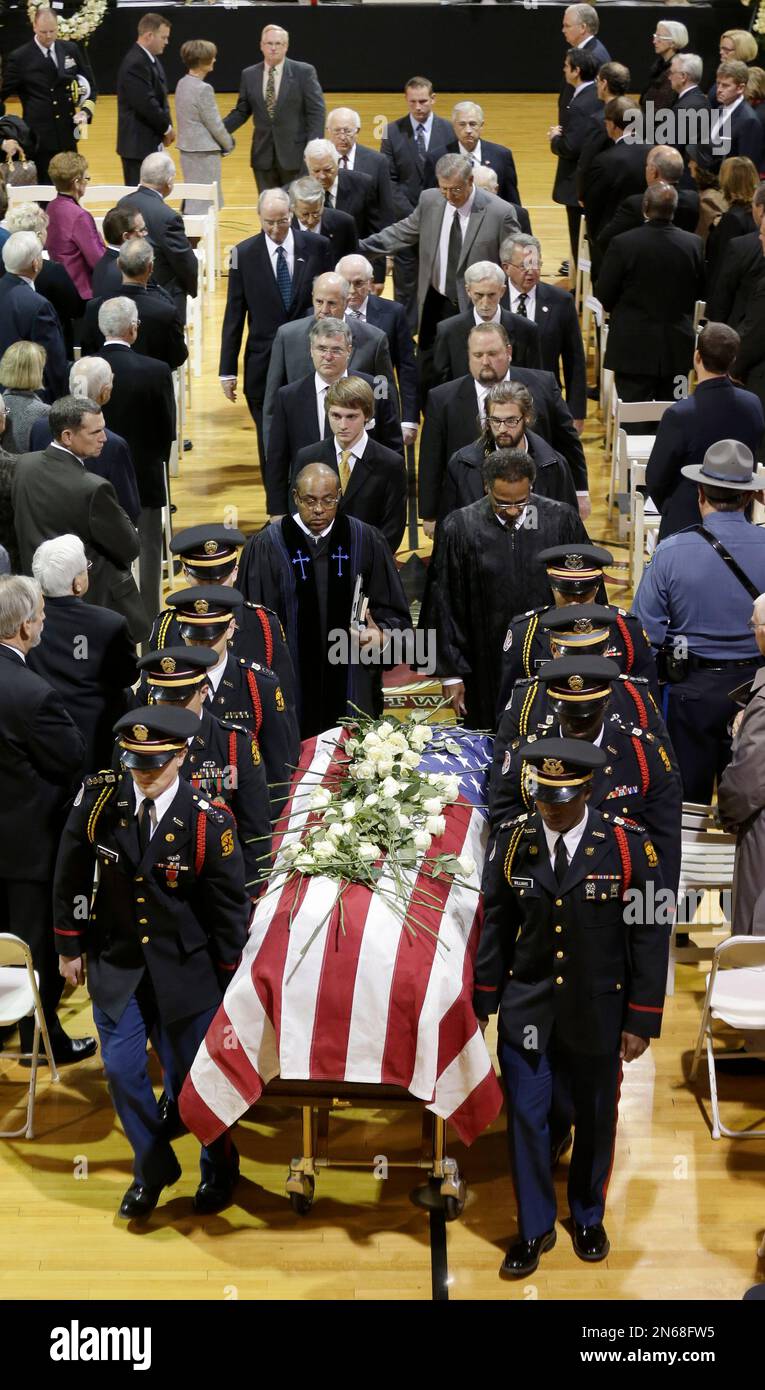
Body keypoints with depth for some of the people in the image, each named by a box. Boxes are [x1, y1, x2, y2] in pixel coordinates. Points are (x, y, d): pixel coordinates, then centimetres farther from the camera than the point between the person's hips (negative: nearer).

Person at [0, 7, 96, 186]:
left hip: (67, 136, 4)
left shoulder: (72, 50, 7)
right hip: (39, 138, -4)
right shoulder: (20, 58, -4)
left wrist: (86, 111, -4)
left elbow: (89, 84, 14)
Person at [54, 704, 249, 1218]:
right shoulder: (99, 799, -12)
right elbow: (71, 877, 2)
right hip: (116, 964, 3)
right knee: (123, 1071, 5)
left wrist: (229, 980, -3)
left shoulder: (209, 822, -19)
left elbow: (230, 906, -8)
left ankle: (219, 1169, 33)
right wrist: (71, 946, 7)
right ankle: (153, 1168, 29)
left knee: (192, 1076, 7)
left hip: (186, 971, -2)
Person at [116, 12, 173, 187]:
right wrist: (167, 127, -10)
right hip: (138, 145, -10)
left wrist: (165, 126, 0)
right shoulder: (135, 64, -19)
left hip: (150, 143, 10)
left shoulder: (152, 59, 13)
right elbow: (146, 104, -24)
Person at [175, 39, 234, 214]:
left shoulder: (182, 84, 7)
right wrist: (228, 144, 3)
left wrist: (224, 141, 13)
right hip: (204, 152, -9)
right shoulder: (203, 89, -19)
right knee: (203, 203, -4)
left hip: (187, 148, 9)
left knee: (191, 199, 15)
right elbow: (215, 124, -14)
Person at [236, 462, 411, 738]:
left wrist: (382, 635, -16)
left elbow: (393, 611, 5)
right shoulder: (265, 547, -3)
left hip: (351, 688, 1)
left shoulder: (366, 541, 0)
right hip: (289, 689, -1)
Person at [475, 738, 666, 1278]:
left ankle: (589, 1219, 37)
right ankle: (535, 1228, 23)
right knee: (526, 1120, 5)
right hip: (527, 1010, 1)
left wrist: (642, 1020, -8)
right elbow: (497, 926, 3)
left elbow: (650, 935, -8)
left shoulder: (628, 845, -13)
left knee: (596, 1122, 14)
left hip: (598, 1013, -1)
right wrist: (484, 1000, 5)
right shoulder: (513, 839, -6)